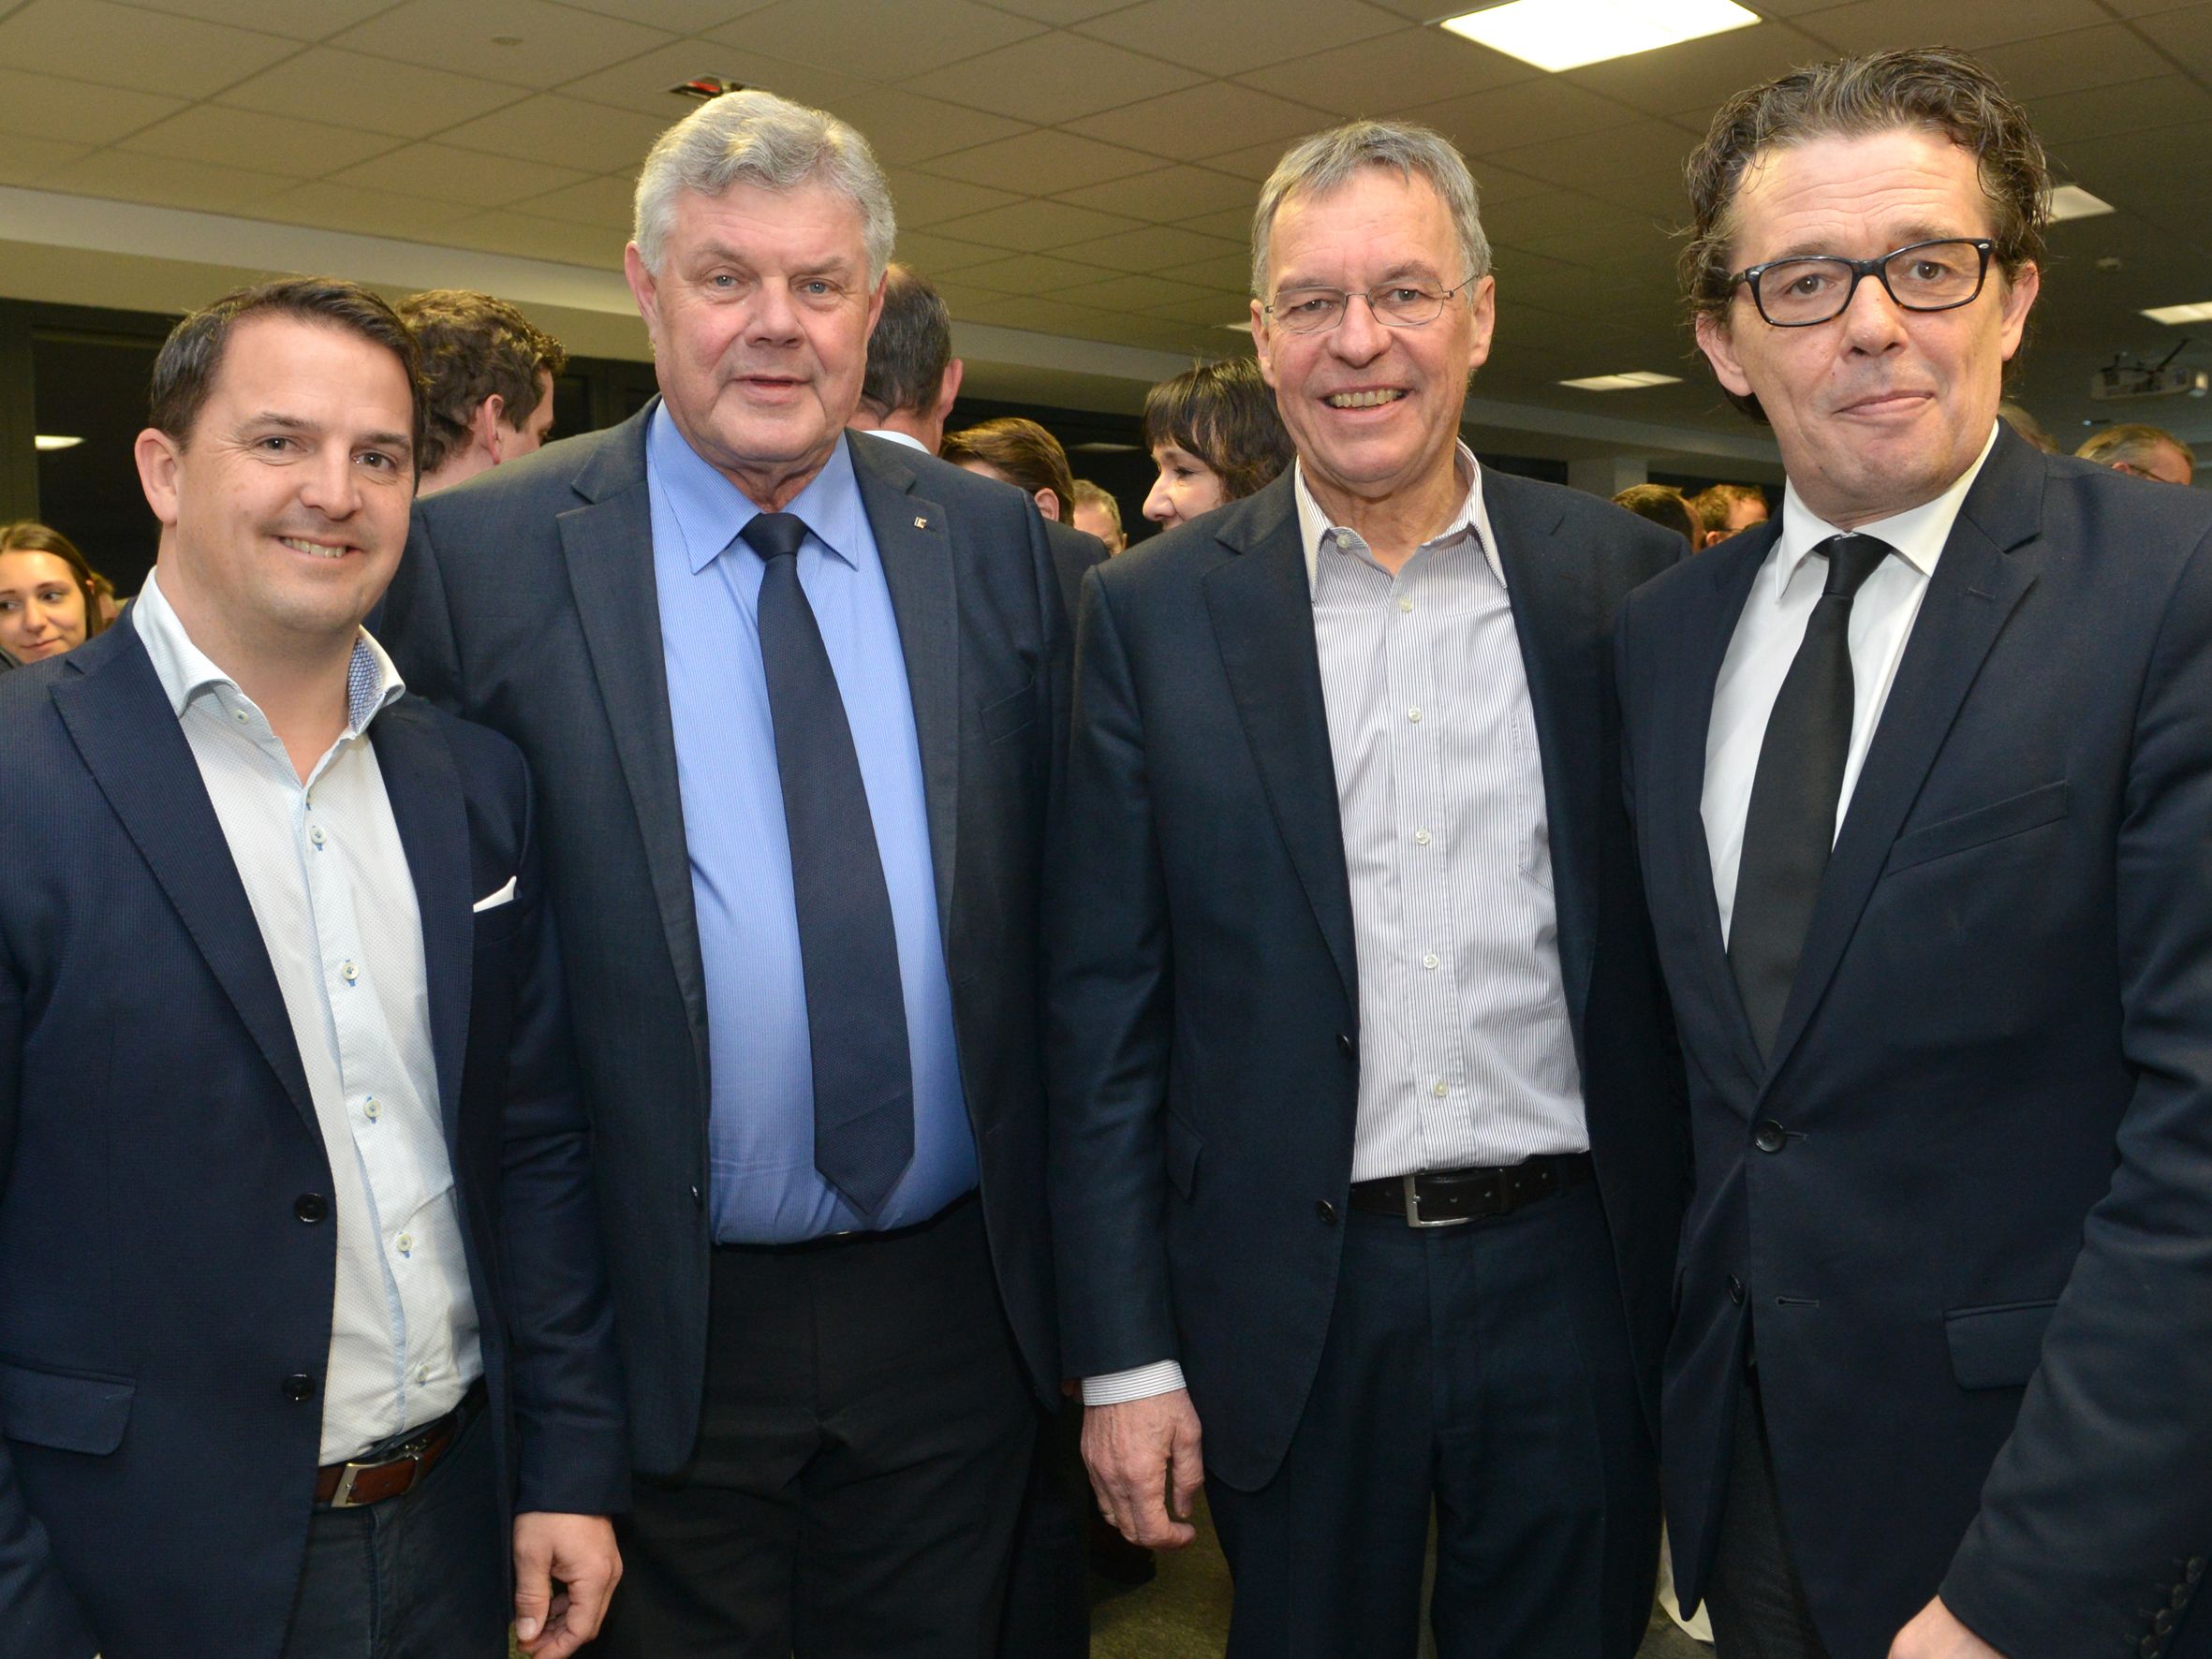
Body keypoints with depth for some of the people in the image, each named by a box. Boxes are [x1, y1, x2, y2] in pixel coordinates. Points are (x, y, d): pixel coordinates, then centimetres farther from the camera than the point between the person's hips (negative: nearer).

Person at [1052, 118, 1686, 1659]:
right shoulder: (1154, 612, -4)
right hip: (1298, 1295, 0)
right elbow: (1105, 1007, -4)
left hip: (1580, 1272, 1)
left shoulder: (1627, 582, -1)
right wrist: (1125, 1355, -4)